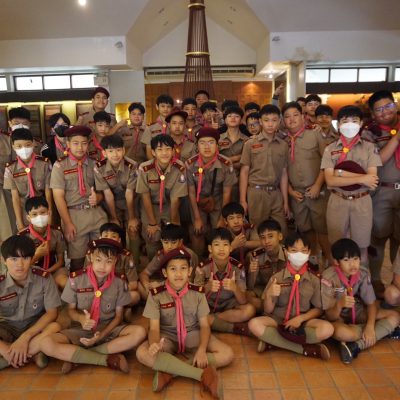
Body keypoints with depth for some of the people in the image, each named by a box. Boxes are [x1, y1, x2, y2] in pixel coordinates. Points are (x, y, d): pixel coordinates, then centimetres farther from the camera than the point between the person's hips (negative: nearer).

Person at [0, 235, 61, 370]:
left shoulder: (44, 277, -17)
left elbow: (52, 313, -15)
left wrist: (25, 337, -25)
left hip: (36, 326, -1)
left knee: (56, 327, -34)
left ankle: (13, 355, -22)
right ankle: (34, 353, -20)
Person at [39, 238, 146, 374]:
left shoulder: (118, 283, -6)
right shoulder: (76, 279, -8)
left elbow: (118, 316, 0)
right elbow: (71, 310, 1)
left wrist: (102, 334, -17)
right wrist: (81, 318, -23)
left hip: (108, 330, 1)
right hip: (80, 331, -1)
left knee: (139, 333, -28)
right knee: (46, 344, -28)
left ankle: (75, 356, -20)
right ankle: (108, 360, -23)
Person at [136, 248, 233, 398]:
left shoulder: (197, 292, -7)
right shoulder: (156, 294, -11)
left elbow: (204, 324, -7)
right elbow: (154, 327, -13)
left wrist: (202, 349, -26)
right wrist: (154, 343, -38)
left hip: (193, 334, 1)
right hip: (167, 336, -1)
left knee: (227, 354, -21)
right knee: (142, 353, -32)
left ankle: (169, 371, -23)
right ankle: (203, 374, -30)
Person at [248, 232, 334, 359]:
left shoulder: (314, 280, 0)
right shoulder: (277, 278, -3)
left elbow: (318, 309, 4)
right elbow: (268, 311, -1)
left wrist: (301, 318, -14)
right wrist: (269, 295, -23)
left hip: (303, 321, 1)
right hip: (278, 320, -1)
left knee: (327, 329, -29)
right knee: (254, 324, -29)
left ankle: (273, 341, -21)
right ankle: (305, 349, -23)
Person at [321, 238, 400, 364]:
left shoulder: (363, 273, -13)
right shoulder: (328, 278, -27)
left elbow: (371, 303, -7)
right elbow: (330, 316, -25)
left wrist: (370, 326, -24)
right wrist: (340, 305, -47)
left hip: (358, 313, 5)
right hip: (338, 316, -5)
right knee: (341, 332, -39)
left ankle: (356, 346, -22)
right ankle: (384, 331, -10)